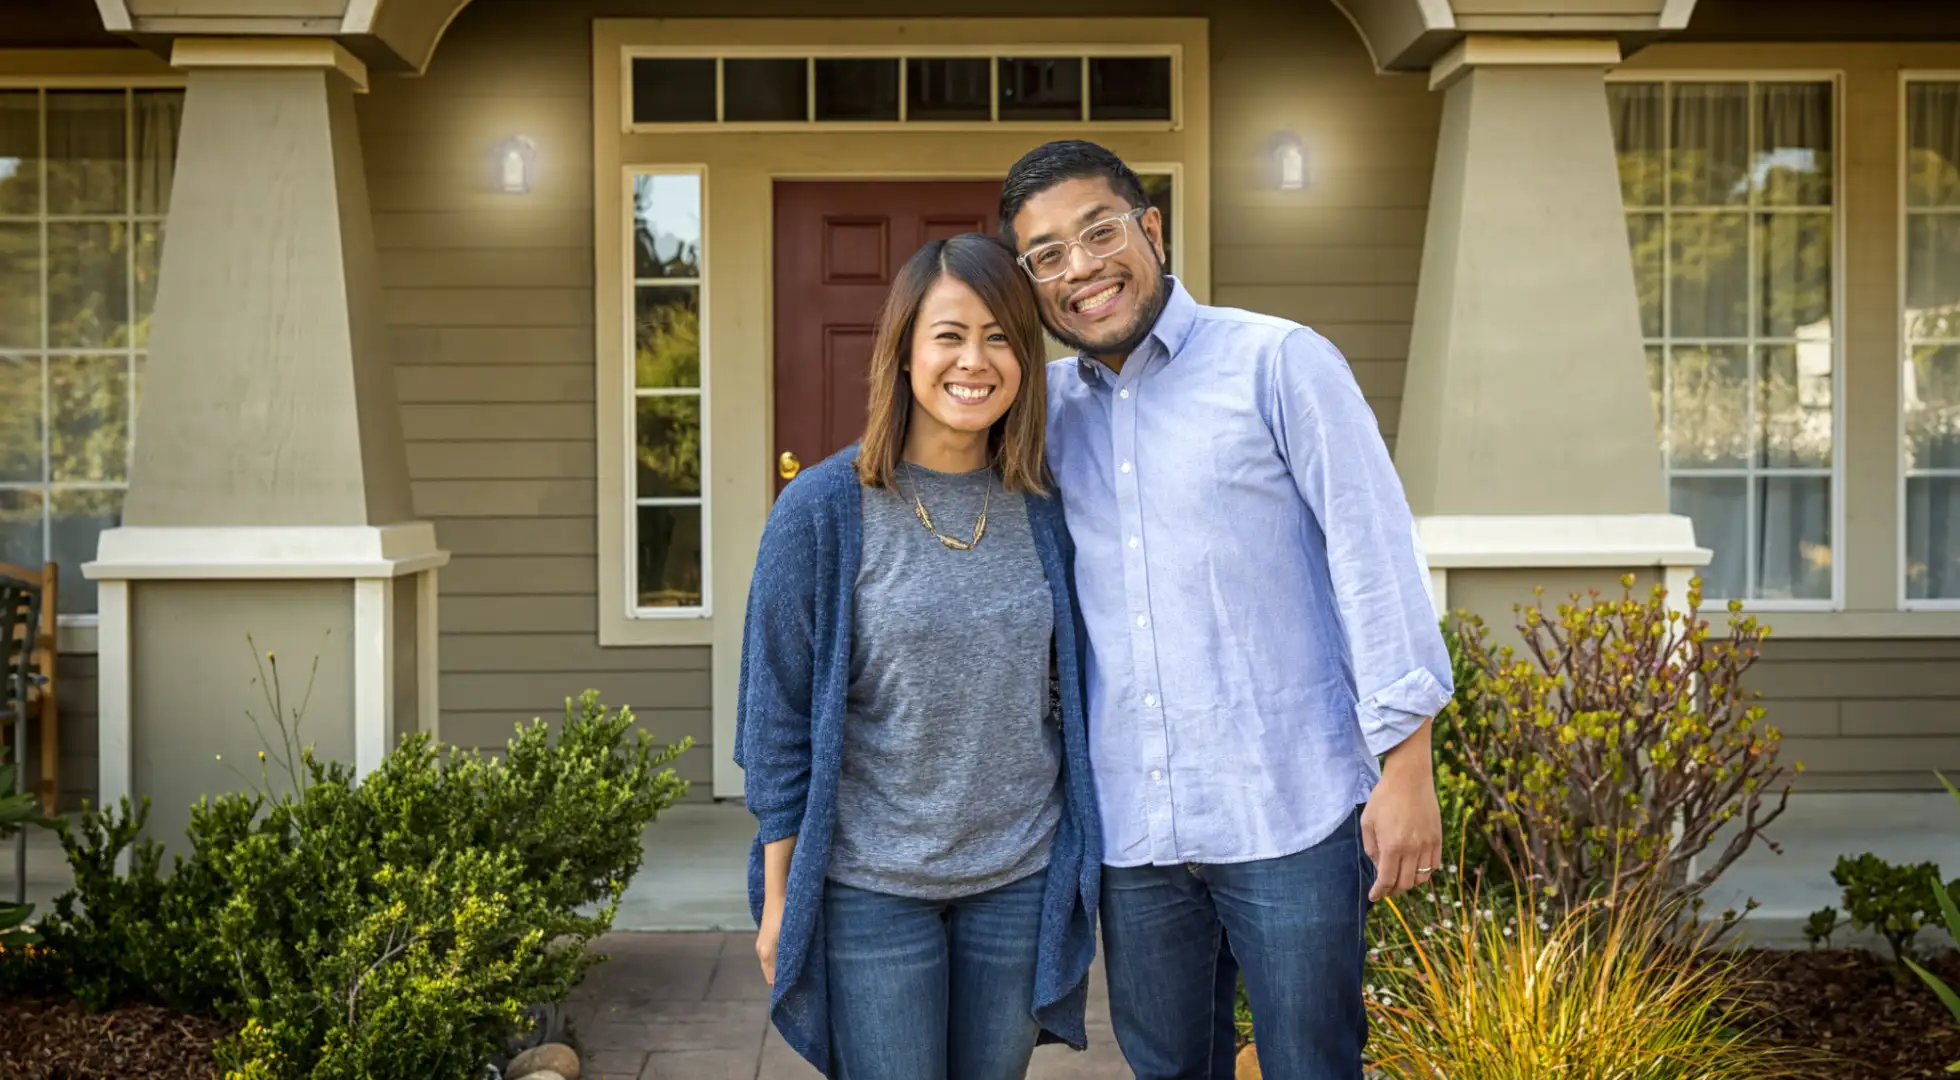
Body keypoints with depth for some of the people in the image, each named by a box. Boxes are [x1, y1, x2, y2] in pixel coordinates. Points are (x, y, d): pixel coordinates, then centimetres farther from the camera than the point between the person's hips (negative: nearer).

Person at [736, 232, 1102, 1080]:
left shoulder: (1043, 512, 1)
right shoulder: (822, 510, -9)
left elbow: (1069, 696, 9)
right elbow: (777, 712, -6)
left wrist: (1082, 869, 9)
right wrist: (779, 895, -4)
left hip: (1020, 880, 4)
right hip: (869, 884, -3)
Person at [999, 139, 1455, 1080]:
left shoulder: (1280, 362, -4)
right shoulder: (1044, 403, 8)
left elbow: (1374, 553, -7)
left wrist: (1407, 764, -11)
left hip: (1289, 817, -4)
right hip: (1127, 827, 4)